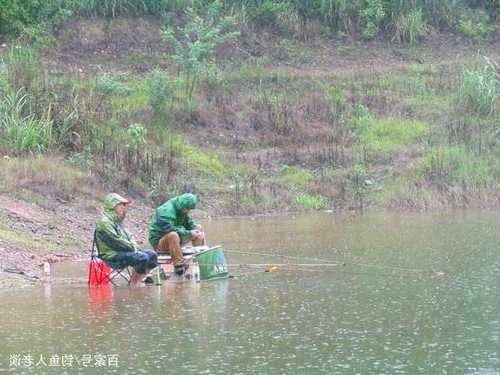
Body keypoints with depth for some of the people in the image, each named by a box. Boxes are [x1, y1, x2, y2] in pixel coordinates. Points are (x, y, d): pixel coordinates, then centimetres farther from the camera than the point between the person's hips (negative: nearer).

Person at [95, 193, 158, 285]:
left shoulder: (118, 221, 20)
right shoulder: (104, 222, -12)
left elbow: (129, 237, 21)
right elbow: (116, 242, -18)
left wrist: (135, 248, 1)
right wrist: (133, 248, -12)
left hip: (124, 252, 10)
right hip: (112, 256, -10)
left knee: (152, 255, 2)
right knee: (142, 258, -27)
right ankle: (133, 283, -14)